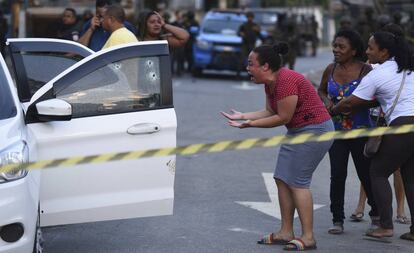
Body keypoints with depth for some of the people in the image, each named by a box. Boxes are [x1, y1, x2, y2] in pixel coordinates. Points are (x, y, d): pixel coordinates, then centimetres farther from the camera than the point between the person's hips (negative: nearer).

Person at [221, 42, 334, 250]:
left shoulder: (286, 81, -24)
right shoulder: (270, 83, 6)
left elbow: (283, 118, -21)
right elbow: (270, 112, 9)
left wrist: (251, 124, -18)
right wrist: (243, 116, 2)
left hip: (315, 130, -10)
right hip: (297, 131, 10)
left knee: (296, 181, -11)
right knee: (282, 179, 8)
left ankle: (308, 238, -8)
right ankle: (286, 232, 14)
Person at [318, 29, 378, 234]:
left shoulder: (365, 70, -11)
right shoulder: (331, 70, 2)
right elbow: (321, 90, 18)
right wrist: (326, 101, -3)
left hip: (360, 131, -3)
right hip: (336, 131, 3)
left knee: (366, 174, 8)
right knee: (337, 175, -4)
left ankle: (376, 212, 31)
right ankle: (337, 220, 5)